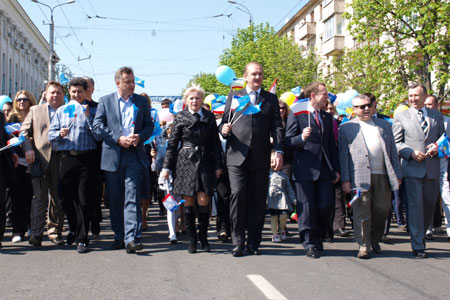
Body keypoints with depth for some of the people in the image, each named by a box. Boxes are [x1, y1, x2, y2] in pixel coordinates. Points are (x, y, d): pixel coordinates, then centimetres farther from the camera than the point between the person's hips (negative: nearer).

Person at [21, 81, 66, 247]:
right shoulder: (35, 110, 15)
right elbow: (24, 131, 11)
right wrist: (28, 149, -3)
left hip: (61, 158, 1)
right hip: (40, 158, 0)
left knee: (58, 197, 5)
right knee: (39, 196, -4)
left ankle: (55, 231, 15)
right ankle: (36, 233, -3)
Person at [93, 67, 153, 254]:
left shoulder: (142, 102, 12)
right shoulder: (105, 101, 7)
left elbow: (149, 125, 12)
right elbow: (97, 126, -1)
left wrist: (139, 137, -8)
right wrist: (118, 139, -11)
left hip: (134, 155, -1)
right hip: (112, 156, 1)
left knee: (132, 197, -10)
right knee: (115, 199, 7)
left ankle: (132, 238, -15)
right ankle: (119, 237, 19)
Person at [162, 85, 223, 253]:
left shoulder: (209, 117, 11)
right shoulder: (180, 118, 6)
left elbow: (215, 143, 12)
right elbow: (172, 143, 7)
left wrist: (218, 166, 7)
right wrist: (166, 166, 2)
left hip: (205, 163, 1)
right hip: (185, 162, -1)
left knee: (203, 201, -5)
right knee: (188, 202, -1)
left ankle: (203, 238, 10)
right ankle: (192, 240, 10)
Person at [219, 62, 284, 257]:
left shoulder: (271, 99, 15)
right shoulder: (234, 96, 15)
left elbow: (277, 127, 7)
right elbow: (224, 121, 14)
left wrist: (279, 151, -5)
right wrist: (224, 129, -11)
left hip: (260, 158, 1)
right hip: (237, 155, -1)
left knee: (258, 200, 2)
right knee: (238, 194, -14)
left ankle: (253, 243, 11)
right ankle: (238, 242, -3)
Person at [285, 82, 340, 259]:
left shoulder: (327, 117, 18)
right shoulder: (296, 115, 1)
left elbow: (332, 145, 19)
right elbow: (288, 141, -4)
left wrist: (336, 169, 15)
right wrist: (302, 137, -25)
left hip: (325, 169, 5)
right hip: (305, 169, -5)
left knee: (326, 205, 0)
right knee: (307, 207, -2)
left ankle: (318, 237, 22)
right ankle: (309, 244, 6)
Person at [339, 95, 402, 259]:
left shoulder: (384, 125, 17)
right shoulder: (346, 127, 7)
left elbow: (393, 151, 17)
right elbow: (343, 155, 3)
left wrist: (397, 175, 9)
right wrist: (345, 180, -5)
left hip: (382, 175, 4)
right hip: (360, 176, -3)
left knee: (383, 209, 7)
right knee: (362, 212, -4)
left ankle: (375, 240, 28)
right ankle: (364, 245, 4)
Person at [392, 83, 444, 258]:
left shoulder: (437, 116, 14)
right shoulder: (401, 117, 6)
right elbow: (396, 143, 2)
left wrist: (438, 148, -5)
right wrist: (411, 153, -13)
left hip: (432, 170, 3)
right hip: (412, 168, -3)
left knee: (429, 205, 9)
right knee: (416, 206, -9)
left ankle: (421, 236, 30)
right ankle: (418, 246, -5)